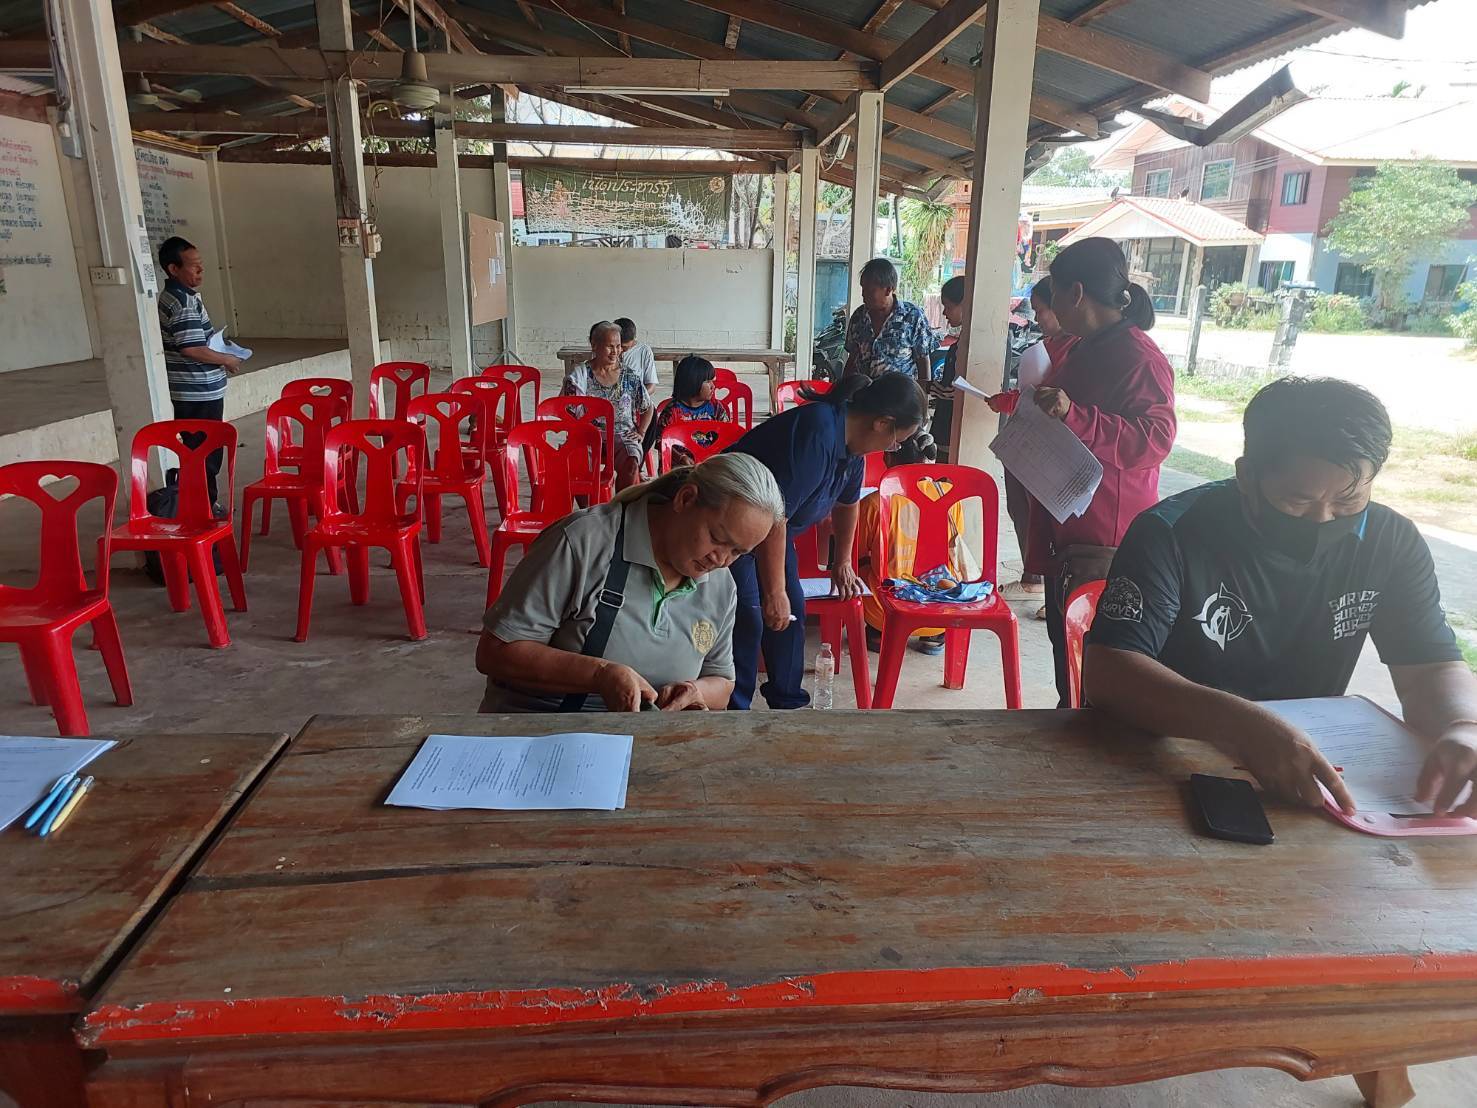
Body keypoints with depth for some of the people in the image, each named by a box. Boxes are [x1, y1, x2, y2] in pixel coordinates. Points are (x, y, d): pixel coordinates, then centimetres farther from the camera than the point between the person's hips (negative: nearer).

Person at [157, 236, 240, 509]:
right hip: (199, 393, -10)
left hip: (190, 392, 10)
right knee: (206, 452, -2)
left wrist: (219, 355, 16)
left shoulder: (172, 296, 14)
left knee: (196, 450, 17)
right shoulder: (184, 302, -18)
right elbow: (192, 349, -24)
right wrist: (227, 360, -11)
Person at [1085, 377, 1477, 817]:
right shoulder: (1171, 533, -18)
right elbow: (1107, 673, -26)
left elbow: (1433, 668, -1)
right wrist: (1242, 724, -40)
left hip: (1310, 771, 5)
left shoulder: (1392, 543, -3)